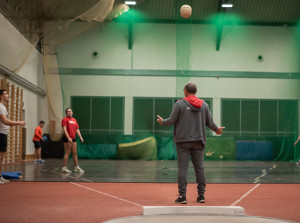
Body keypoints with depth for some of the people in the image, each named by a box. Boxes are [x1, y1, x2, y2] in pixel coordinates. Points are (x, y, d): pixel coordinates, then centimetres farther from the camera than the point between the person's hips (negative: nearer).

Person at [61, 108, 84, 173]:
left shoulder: (74, 120, 16)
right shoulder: (65, 119, -7)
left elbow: (77, 129, 18)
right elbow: (64, 129, -16)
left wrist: (80, 137, 7)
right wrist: (68, 138, -25)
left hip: (73, 138, 7)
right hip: (67, 139, -7)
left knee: (75, 153, 9)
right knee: (67, 153, -6)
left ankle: (77, 167, 13)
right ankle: (64, 168, -1)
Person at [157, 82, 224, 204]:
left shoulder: (180, 103, -4)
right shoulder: (204, 105, 7)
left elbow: (171, 120, -4)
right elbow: (210, 123, 9)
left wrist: (162, 121, 17)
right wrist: (217, 129, 29)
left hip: (183, 141, -3)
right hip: (198, 140, 3)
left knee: (182, 168, -2)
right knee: (199, 168, 7)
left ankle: (182, 196, -4)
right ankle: (201, 195, 8)